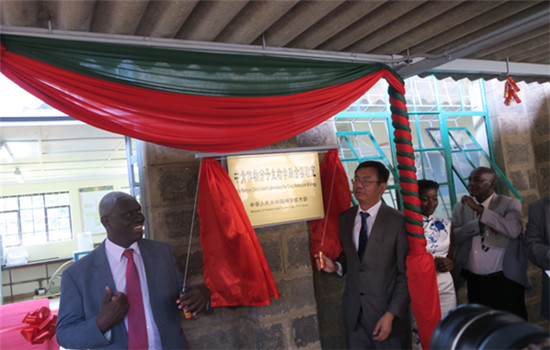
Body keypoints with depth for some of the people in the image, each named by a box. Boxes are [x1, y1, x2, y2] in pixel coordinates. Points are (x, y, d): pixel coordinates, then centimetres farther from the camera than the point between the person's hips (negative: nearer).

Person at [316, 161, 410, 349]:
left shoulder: (397, 221, -12)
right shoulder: (344, 218, 4)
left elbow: (405, 274, -11)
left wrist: (391, 314, -14)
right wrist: (336, 266, -5)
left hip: (387, 312, -4)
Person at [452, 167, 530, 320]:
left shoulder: (510, 204, 0)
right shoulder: (461, 207, 9)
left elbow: (513, 231, -19)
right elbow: (453, 238, -3)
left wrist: (479, 210, -18)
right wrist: (479, 224, -18)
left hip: (505, 281, -3)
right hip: (474, 281, 3)